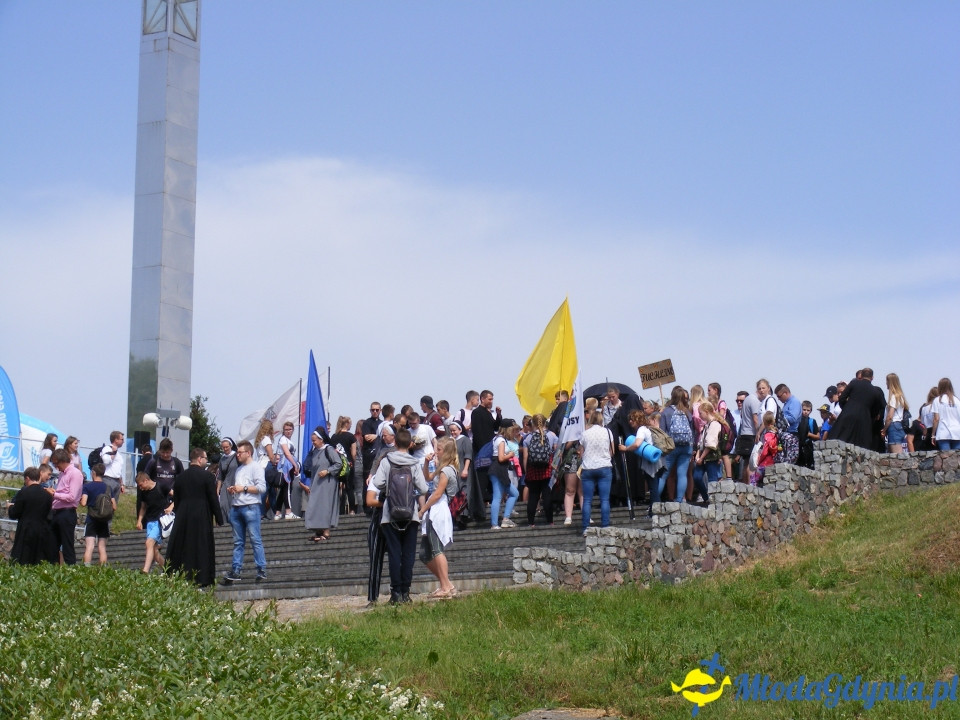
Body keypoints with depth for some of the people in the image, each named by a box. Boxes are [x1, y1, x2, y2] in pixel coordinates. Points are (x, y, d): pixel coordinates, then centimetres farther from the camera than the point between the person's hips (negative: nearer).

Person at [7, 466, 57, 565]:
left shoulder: (23, 492, -10)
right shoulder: (47, 494, 2)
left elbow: (13, 514, -7)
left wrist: (10, 507, 16)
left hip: (26, 532, -4)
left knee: (21, 564, 2)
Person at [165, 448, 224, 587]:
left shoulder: (180, 476, 8)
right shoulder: (207, 476, -7)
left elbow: (175, 500, 12)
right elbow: (213, 499, -8)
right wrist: (219, 518, -1)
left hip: (182, 518, 5)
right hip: (202, 518, -5)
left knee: (180, 548, 9)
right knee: (202, 549, 0)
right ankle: (202, 580, -1)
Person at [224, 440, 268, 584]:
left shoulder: (255, 467, 0)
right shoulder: (239, 469, 23)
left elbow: (262, 488, -10)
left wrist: (244, 488, -10)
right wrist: (231, 490, 13)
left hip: (250, 507, -8)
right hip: (236, 507, 8)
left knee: (255, 540, -8)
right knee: (238, 542, 7)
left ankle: (261, 570, -8)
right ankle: (235, 571, 6)